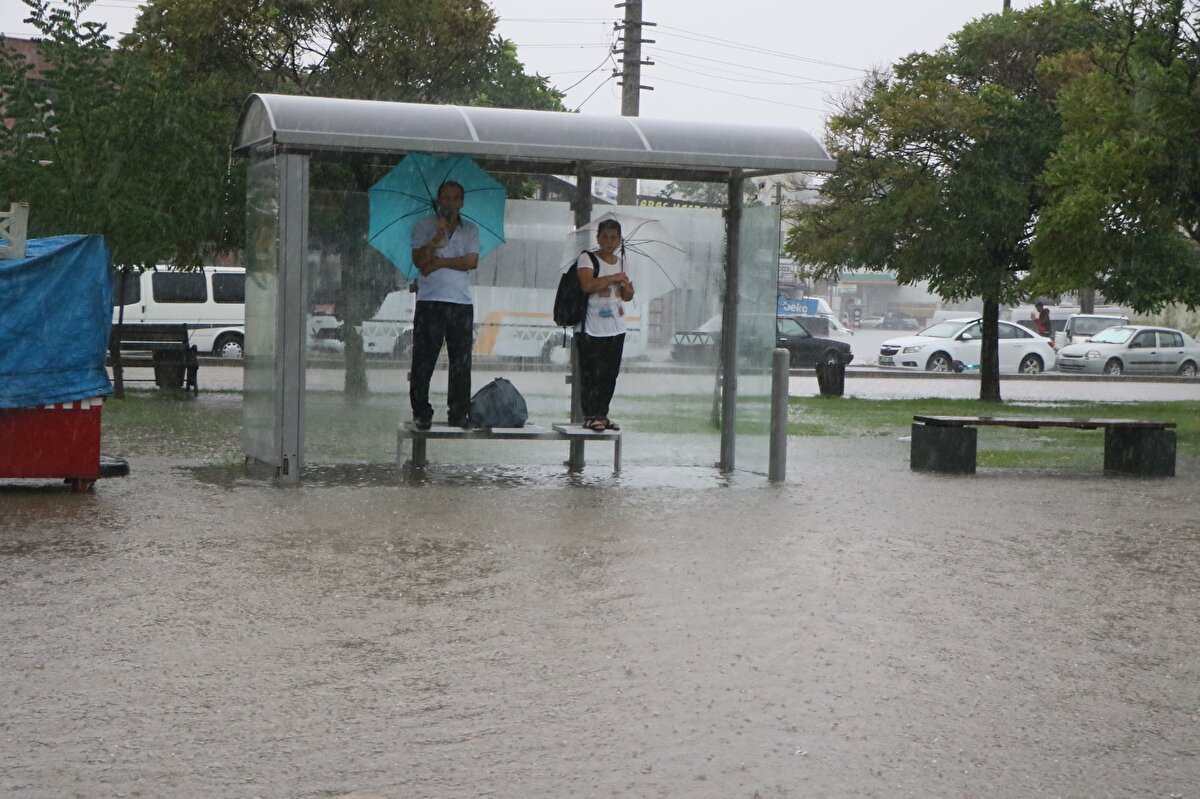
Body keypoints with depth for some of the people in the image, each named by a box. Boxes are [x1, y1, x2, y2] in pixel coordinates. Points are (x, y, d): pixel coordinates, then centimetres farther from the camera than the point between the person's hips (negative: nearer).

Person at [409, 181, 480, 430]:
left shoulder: (470, 229, 14)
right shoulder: (423, 226, 7)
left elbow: (472, 261, -1)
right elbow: (419, 260, -6)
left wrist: (439, 262, -7)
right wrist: (437, 238, -19)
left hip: (461, 302, 2)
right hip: (430, 300, -2)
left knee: (461, 361, 2)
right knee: (424, 360, -3)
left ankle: (459, 412, 8)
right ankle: (421, 413, 2)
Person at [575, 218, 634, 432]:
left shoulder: (621, 262, 15)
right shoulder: (587, 258, -4)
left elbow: (628, 296, 20)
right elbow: (587, 285, -22)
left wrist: (626, 286, -3)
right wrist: (613, 278, -14)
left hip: (616, 328, 6)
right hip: (591, 328, -6)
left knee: (610, 375, 7)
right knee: (591, 374, -6)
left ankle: (602, 414, 15)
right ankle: (590, 415, -1)